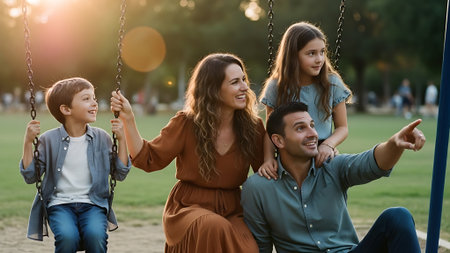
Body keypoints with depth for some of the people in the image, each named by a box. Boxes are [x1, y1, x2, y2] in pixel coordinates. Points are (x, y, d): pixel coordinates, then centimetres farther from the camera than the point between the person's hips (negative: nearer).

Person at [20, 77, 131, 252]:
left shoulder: (101, 138, 6)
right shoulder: (49, 140, 1)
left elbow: (120, 174, 8)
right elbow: (30, 176, 3)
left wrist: (121, 139, 1)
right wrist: (28, 142, -7)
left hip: (92, 204, 1)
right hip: (60, 204, -1)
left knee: (95, 235, -30)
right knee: (67, 236, -32)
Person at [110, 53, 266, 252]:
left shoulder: (253, 127, 2)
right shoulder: (187, 124, -3)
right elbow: (147, 159, -1)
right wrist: (128, 119, -11)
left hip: (232, 210, 1)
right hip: (188, 206, -1)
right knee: (215, 227, -37)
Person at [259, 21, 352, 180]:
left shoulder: (332, 84, 4)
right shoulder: (276, 87, 2)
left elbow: (342, 128, 10)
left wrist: (328, 145, -11)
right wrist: (268, 159, -11)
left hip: (323, 159, 1)